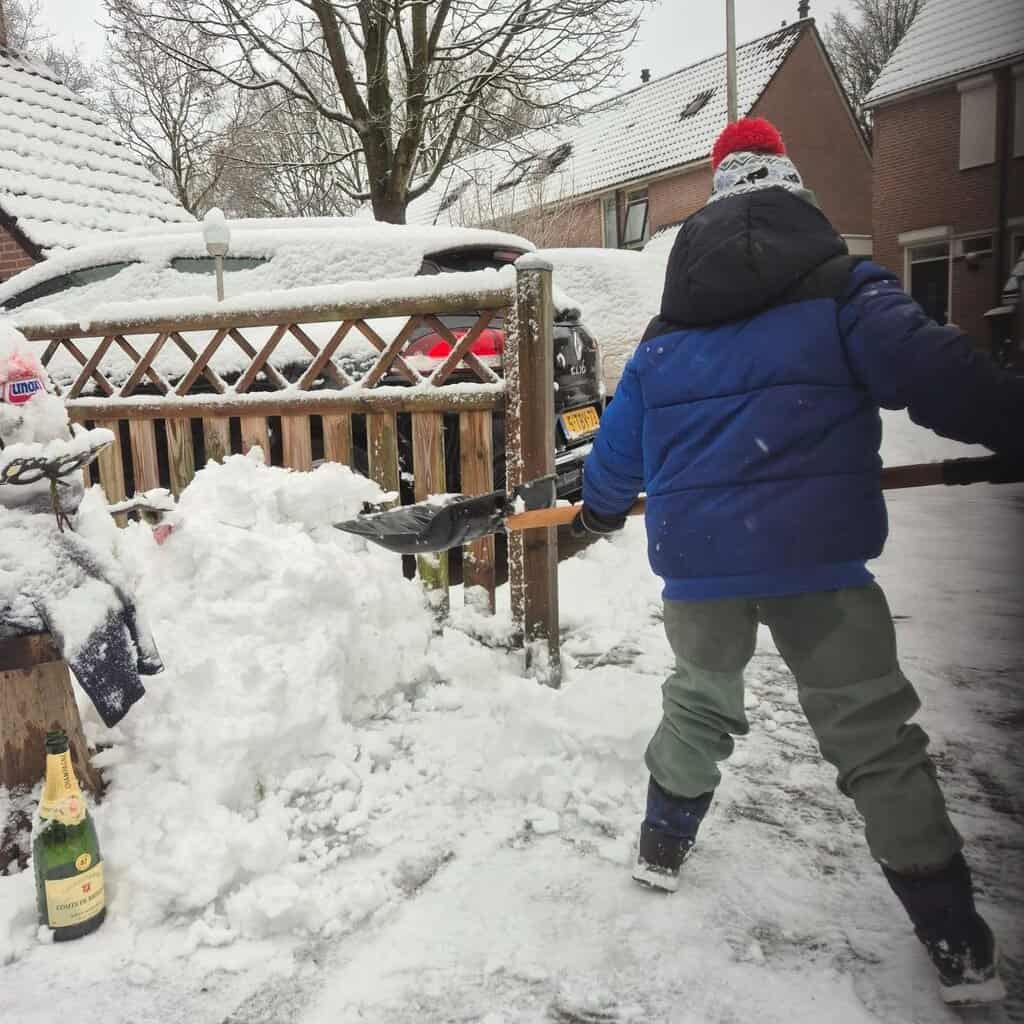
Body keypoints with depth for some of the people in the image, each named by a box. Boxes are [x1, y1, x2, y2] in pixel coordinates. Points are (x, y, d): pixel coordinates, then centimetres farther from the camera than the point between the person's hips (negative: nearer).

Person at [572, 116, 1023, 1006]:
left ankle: (662, 847, 40)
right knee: (876, 738, 8)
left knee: (700, 698, 27)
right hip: (815, 558, -3)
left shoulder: (666, 332, 14)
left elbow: (620, 444, 20)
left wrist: (601, 508, 37)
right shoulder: (843, 289, 1)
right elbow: (932, 371, -14)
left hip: (695, 557, 4)